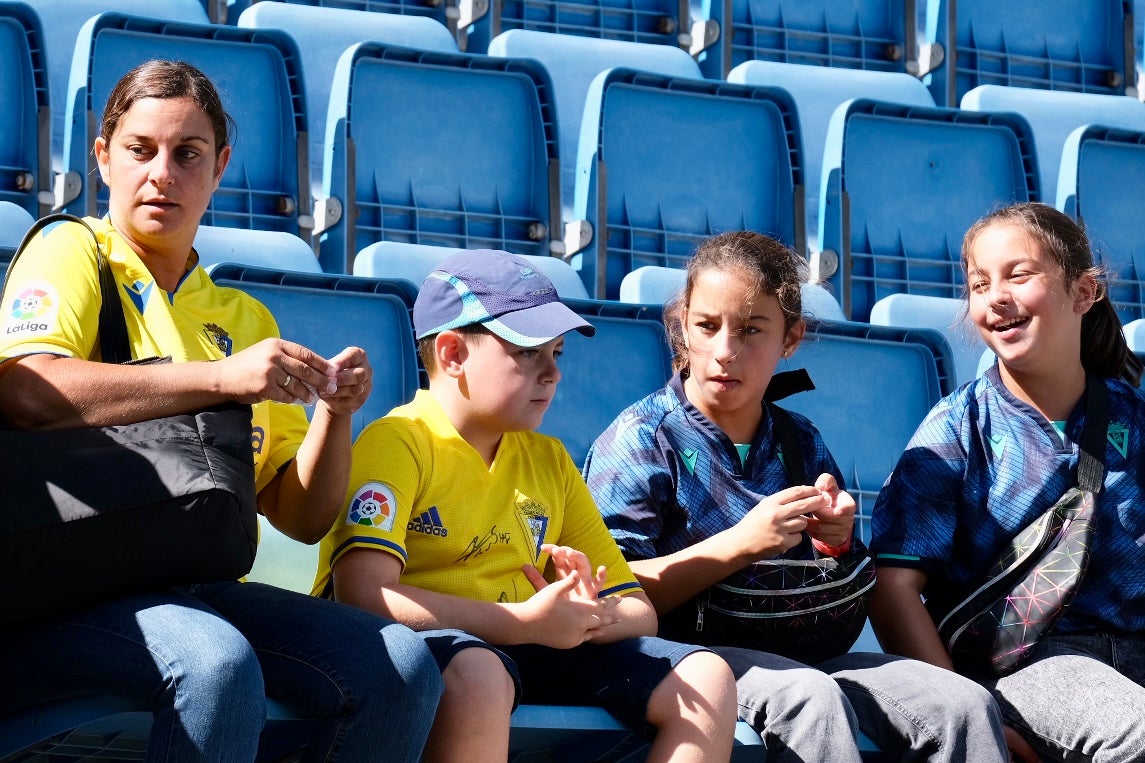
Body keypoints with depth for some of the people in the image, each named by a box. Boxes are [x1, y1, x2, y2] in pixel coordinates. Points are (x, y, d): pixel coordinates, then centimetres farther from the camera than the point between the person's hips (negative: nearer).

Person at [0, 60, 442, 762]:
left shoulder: (244, 319, 21)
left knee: (401, 664, -15)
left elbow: (302, 518, 17)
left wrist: (334, 414, -4)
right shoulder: (72, 251, 4)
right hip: (62, 589, -6)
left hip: (197, 591, 6)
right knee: (217, 663, -35)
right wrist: (222, 377, -22)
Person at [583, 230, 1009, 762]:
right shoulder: (641, 438, 0)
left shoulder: (802, 443, 16)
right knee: (811, 698, -37)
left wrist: (835, 544, -1)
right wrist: (741, 545, -18)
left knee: (964, 704, -16)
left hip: (800, 654, 6)